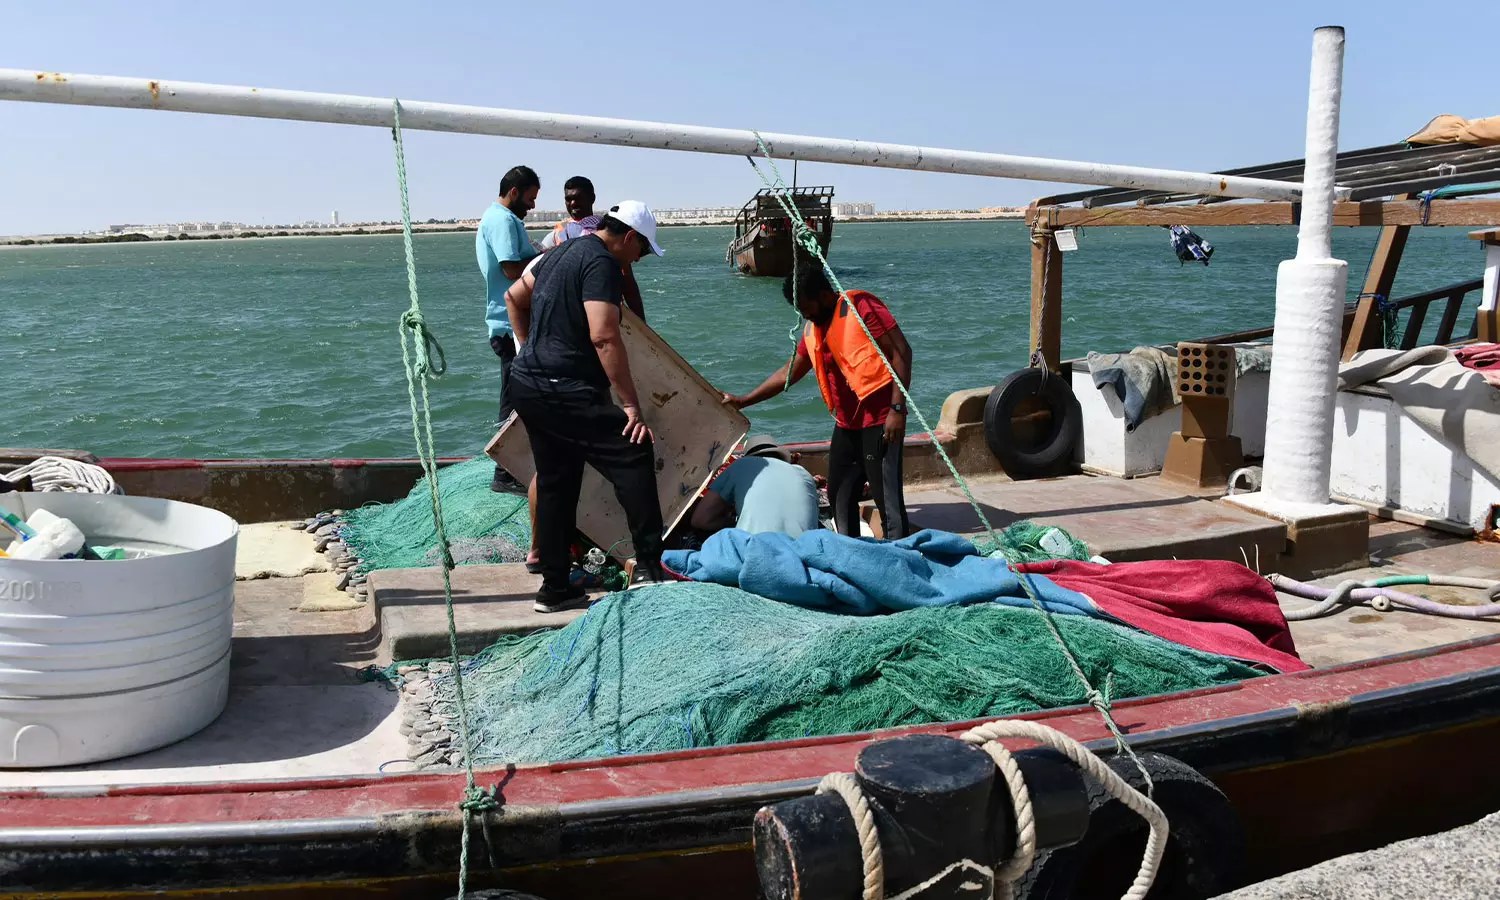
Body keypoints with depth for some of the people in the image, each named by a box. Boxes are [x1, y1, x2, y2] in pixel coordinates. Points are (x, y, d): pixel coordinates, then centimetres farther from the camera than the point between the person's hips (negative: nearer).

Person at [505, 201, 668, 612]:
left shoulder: (562, 252, 18)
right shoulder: (601, 263, -12)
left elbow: (514, 298, 29)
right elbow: (604, 336, -23)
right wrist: (632, 405, -22)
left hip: (527, 384, 10)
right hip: (563, 391, -10)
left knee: (555, 486, 14)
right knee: (633, 455, -11)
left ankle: (555, 587, 19)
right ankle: (648, 567, -15)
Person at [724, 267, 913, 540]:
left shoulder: (861, 306, -10)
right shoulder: (813, 330, 14)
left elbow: (901, 351, -14)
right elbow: (789, 373, 23)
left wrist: (897, 408, -19)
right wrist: (742, 401, 21)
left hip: (880, 420, -9)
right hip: (847, 423, 9)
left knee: (887, 495, -11)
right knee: (839, 495, 12)